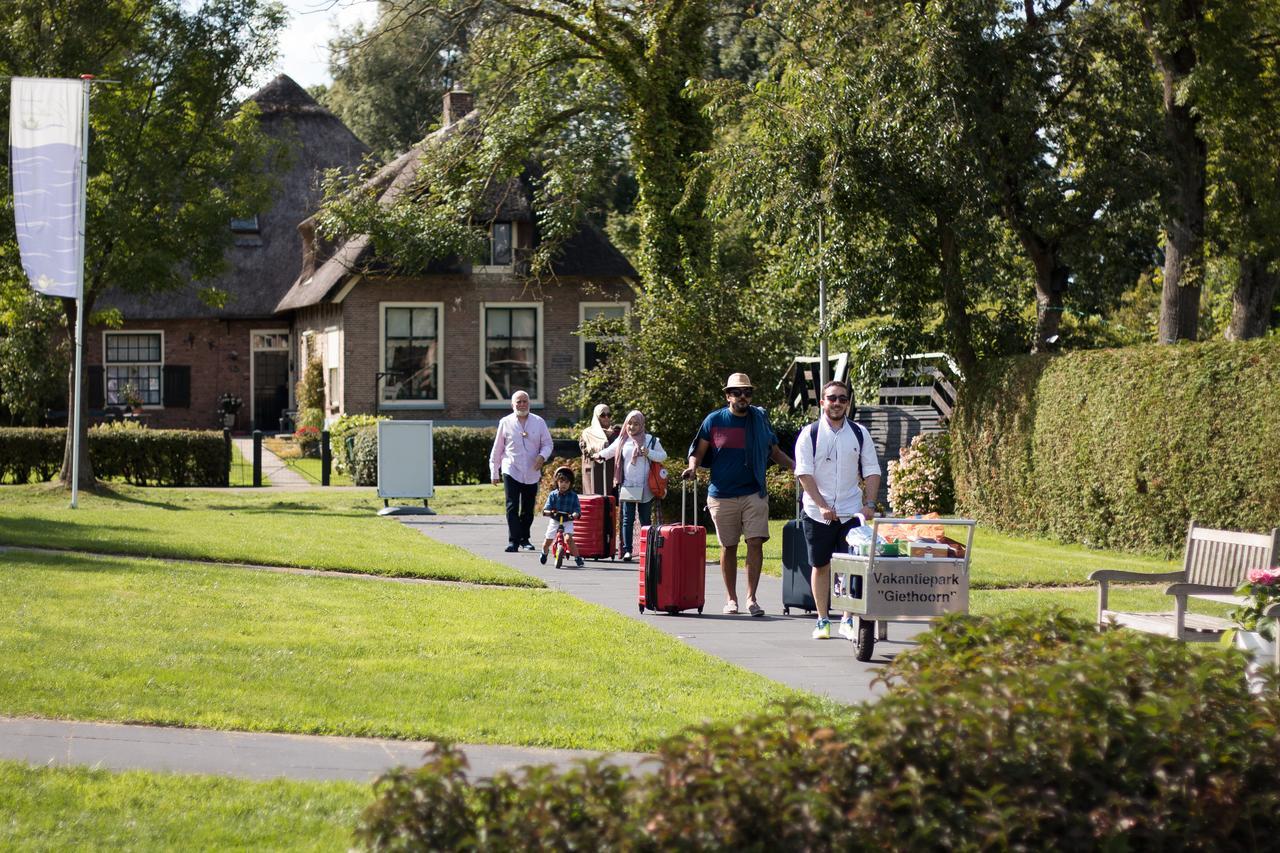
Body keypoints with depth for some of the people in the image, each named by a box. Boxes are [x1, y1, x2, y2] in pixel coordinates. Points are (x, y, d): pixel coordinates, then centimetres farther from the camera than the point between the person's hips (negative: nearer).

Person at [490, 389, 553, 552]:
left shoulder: (539, 422, 6)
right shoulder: (505, 423, 3)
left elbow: (547, 443, 10)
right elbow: (497, 449, 8)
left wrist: (542, 456, -13)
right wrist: (494, 472, 8)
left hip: (532, 473, 2)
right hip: (511, 471, -2)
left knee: (528, 509, 10)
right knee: (512, 507, -12)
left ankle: (524, 539, 25)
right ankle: (513, 541, -13)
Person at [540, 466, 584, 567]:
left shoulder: (573, 495, -6)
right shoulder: (553, 495, -4)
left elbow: (577, 510, -11)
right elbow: (546, 510, -8)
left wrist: (574, 515, -33)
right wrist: (550, 512, -31)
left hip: (568, 522, -2)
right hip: (554, 521, 2)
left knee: (568, 538, -26)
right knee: (548, 541, 9)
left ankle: (577, 558, -17)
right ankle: (544, 553, 44)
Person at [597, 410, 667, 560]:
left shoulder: (651, 440, 3)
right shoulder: (622, 440, 10)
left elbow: (663, 456, 2)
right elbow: (609, 451, 26)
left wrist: (648, 453, -12)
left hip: (645, 489, -2)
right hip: (627, 487, 2)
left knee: (645, 519, 4)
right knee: (627, 519, -3)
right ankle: (627, 550, -6)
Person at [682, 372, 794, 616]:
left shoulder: (760, 419, 7)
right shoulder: (714, 420, 2)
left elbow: (774, 451, 16)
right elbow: (699, 451, 7)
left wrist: (794, 465, 1)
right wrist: (693, 467, -13)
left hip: (754, 494, 1)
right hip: (722, 494, 0)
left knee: (755, 542, -10)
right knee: (728, 547, 7)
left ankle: (751, 598, -4)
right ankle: (731, 599, 18)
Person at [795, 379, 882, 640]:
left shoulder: (859, 433, 6)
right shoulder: (810, 434, -1)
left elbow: (872, 471, 7)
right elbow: (804, 474, -6)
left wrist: (869, 505, -5)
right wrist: (822, 506, -15)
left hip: (852, 511, 1)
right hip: (817, 513, -1)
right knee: (820, 566, 6)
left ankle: (848, 620, 3)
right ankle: (823, 621, 15)